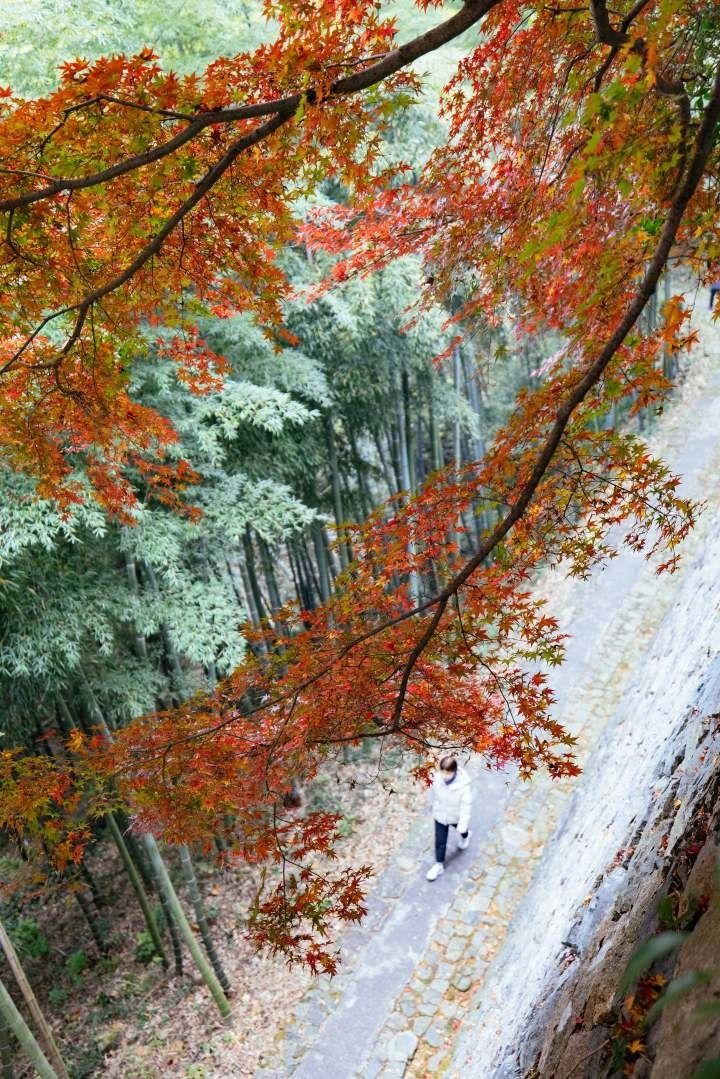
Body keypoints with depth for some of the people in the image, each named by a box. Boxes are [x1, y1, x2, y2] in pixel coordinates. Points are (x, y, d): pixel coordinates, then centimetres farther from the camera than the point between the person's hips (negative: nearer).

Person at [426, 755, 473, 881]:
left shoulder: (464, 785, -38)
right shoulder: (438, 778, -25)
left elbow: (466, 806, -28)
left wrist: (463, 824, -25)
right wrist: (434, 808, 13)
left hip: (456, 816, -2)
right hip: (440, 815, 2)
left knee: (462, 829, 32)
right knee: (440, 841, 12)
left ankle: (465, 836, 67)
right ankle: (439, 865, 33)